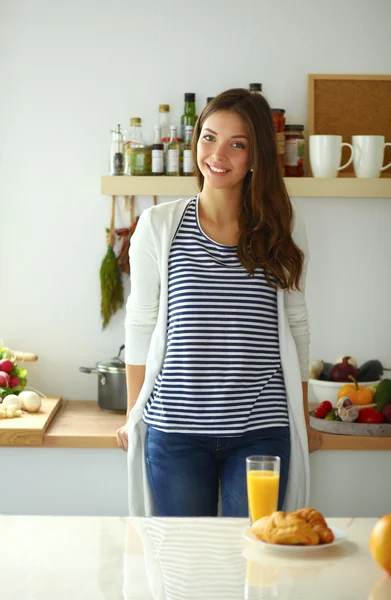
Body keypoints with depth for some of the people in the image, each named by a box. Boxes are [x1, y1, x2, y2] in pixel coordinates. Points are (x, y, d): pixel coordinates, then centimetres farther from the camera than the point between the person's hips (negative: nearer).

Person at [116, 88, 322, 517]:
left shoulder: (284, 229, 3)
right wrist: (134, 417, 9)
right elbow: (140, 325, 7)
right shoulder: (158, 225, 1)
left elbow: (295, 326, 12)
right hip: (175, 429, 0)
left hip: (261, 432, 1)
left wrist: (303, 420, 16)